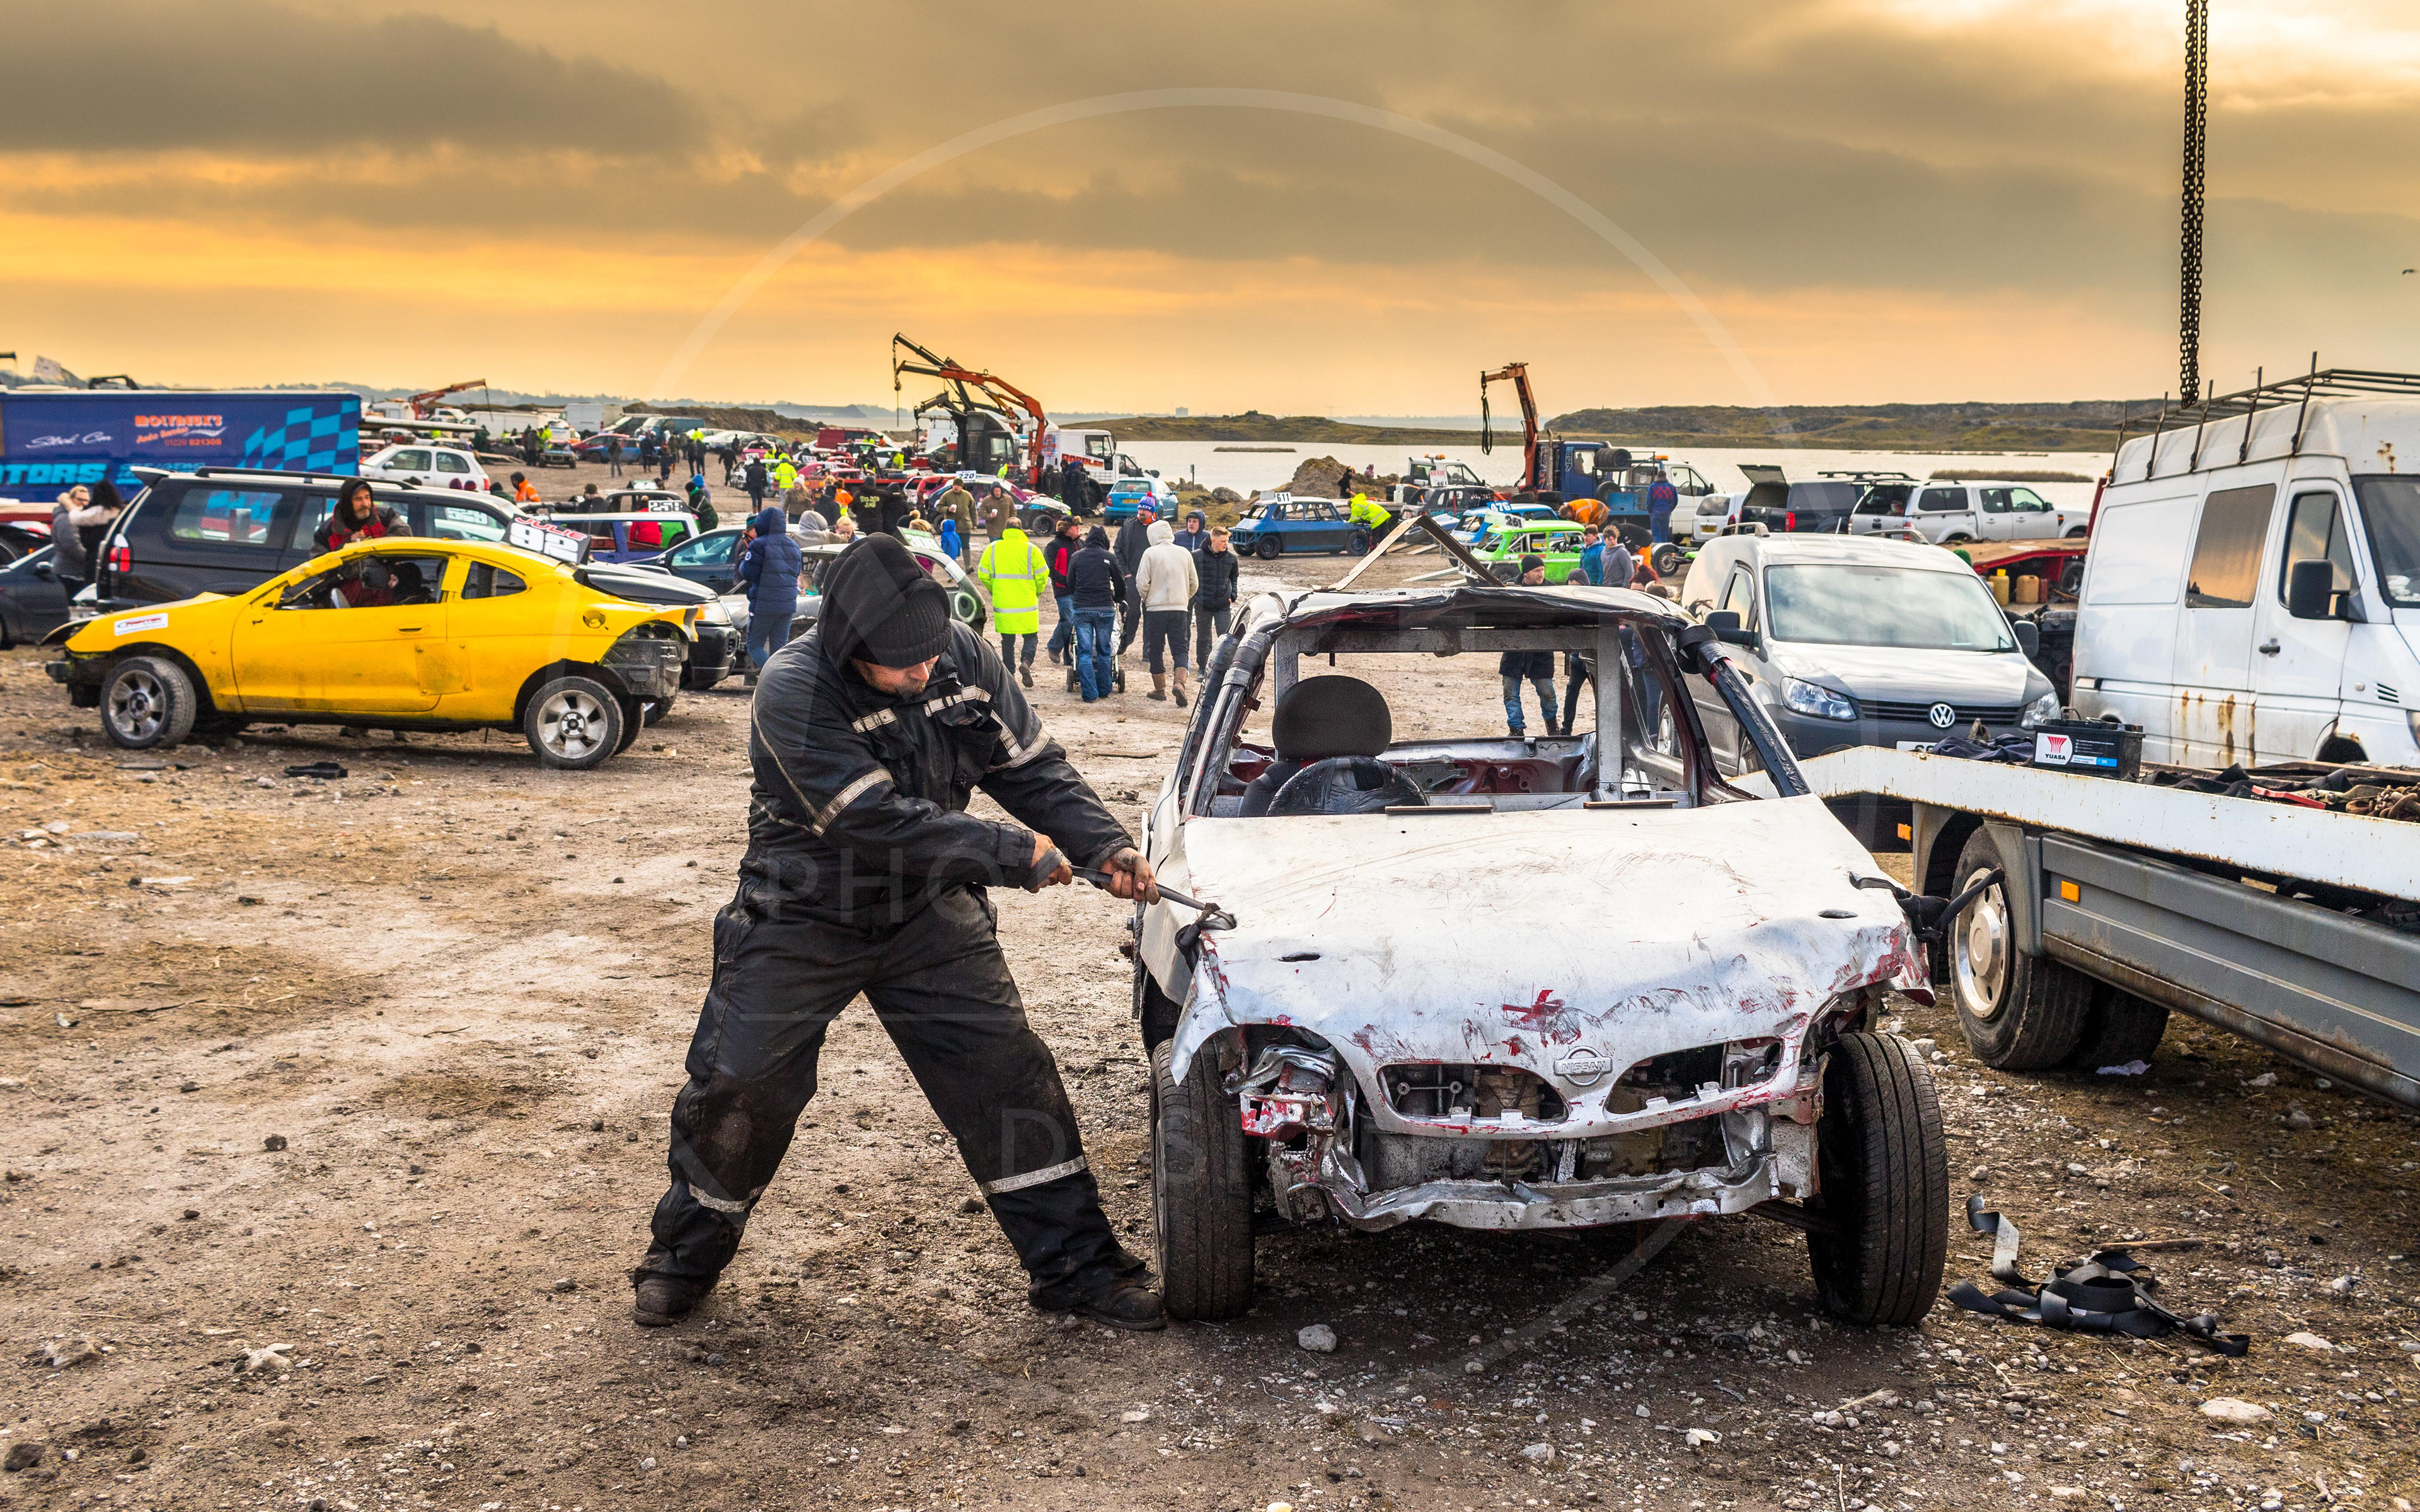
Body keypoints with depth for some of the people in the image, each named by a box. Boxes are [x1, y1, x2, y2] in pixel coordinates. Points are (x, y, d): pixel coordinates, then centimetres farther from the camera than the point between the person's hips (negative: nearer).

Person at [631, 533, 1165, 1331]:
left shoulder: (962, 655, -11)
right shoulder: (795, 690, -26)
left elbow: (1035, 766, -1)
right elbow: (880, 821, -31)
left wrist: (1108, 846, -16)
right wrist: (1013, 852, -27)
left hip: (929, 912, 3)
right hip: (802, 920, -3)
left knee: (1008, 1072, -3)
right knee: (741, 1086, 1)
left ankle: (1077, 1267, 7)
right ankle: (685, 1255, 26)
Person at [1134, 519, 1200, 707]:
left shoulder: (1150, 554, -7)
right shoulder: (1185, 553, 6)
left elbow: (1142, 582, -10)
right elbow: (1194, 583, 11)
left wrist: (1145, 598, 9)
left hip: (1156, 607, -3)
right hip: (1180, 609, 3)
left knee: (1155, 649, 10)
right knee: (1180, 649, 5)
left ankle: (1160, 689, 15)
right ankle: (1180, 683, -18)